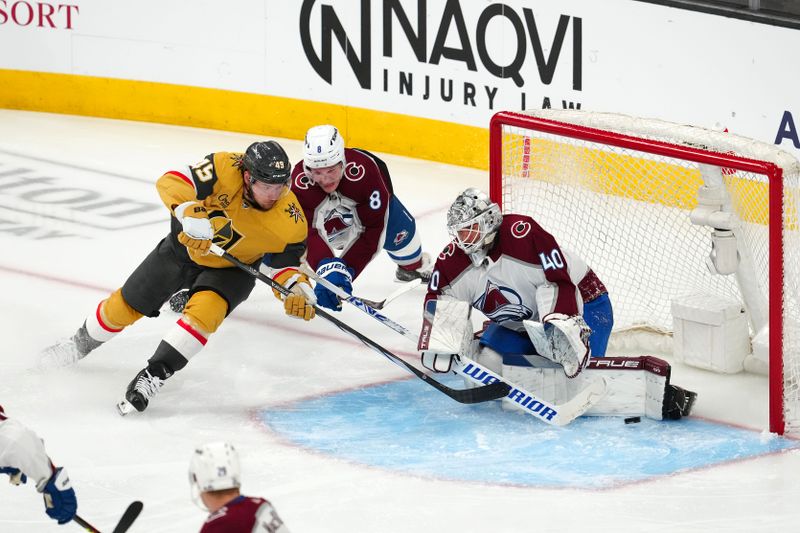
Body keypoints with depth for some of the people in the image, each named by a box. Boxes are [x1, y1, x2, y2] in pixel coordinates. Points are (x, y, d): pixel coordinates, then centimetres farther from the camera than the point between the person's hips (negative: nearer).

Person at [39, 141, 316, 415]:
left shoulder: (290, 221, -28)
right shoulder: (225, 168, -32)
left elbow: (284, 263, -14)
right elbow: (171, 182, -34)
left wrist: (297, 289, -34)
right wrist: (190, 214, -50)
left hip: (231, 268, -1)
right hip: (186, 246, 1)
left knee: (205, 310, -32)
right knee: (125, 306, 11)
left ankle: (155, 374, -22)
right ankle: (81, 343, 41)